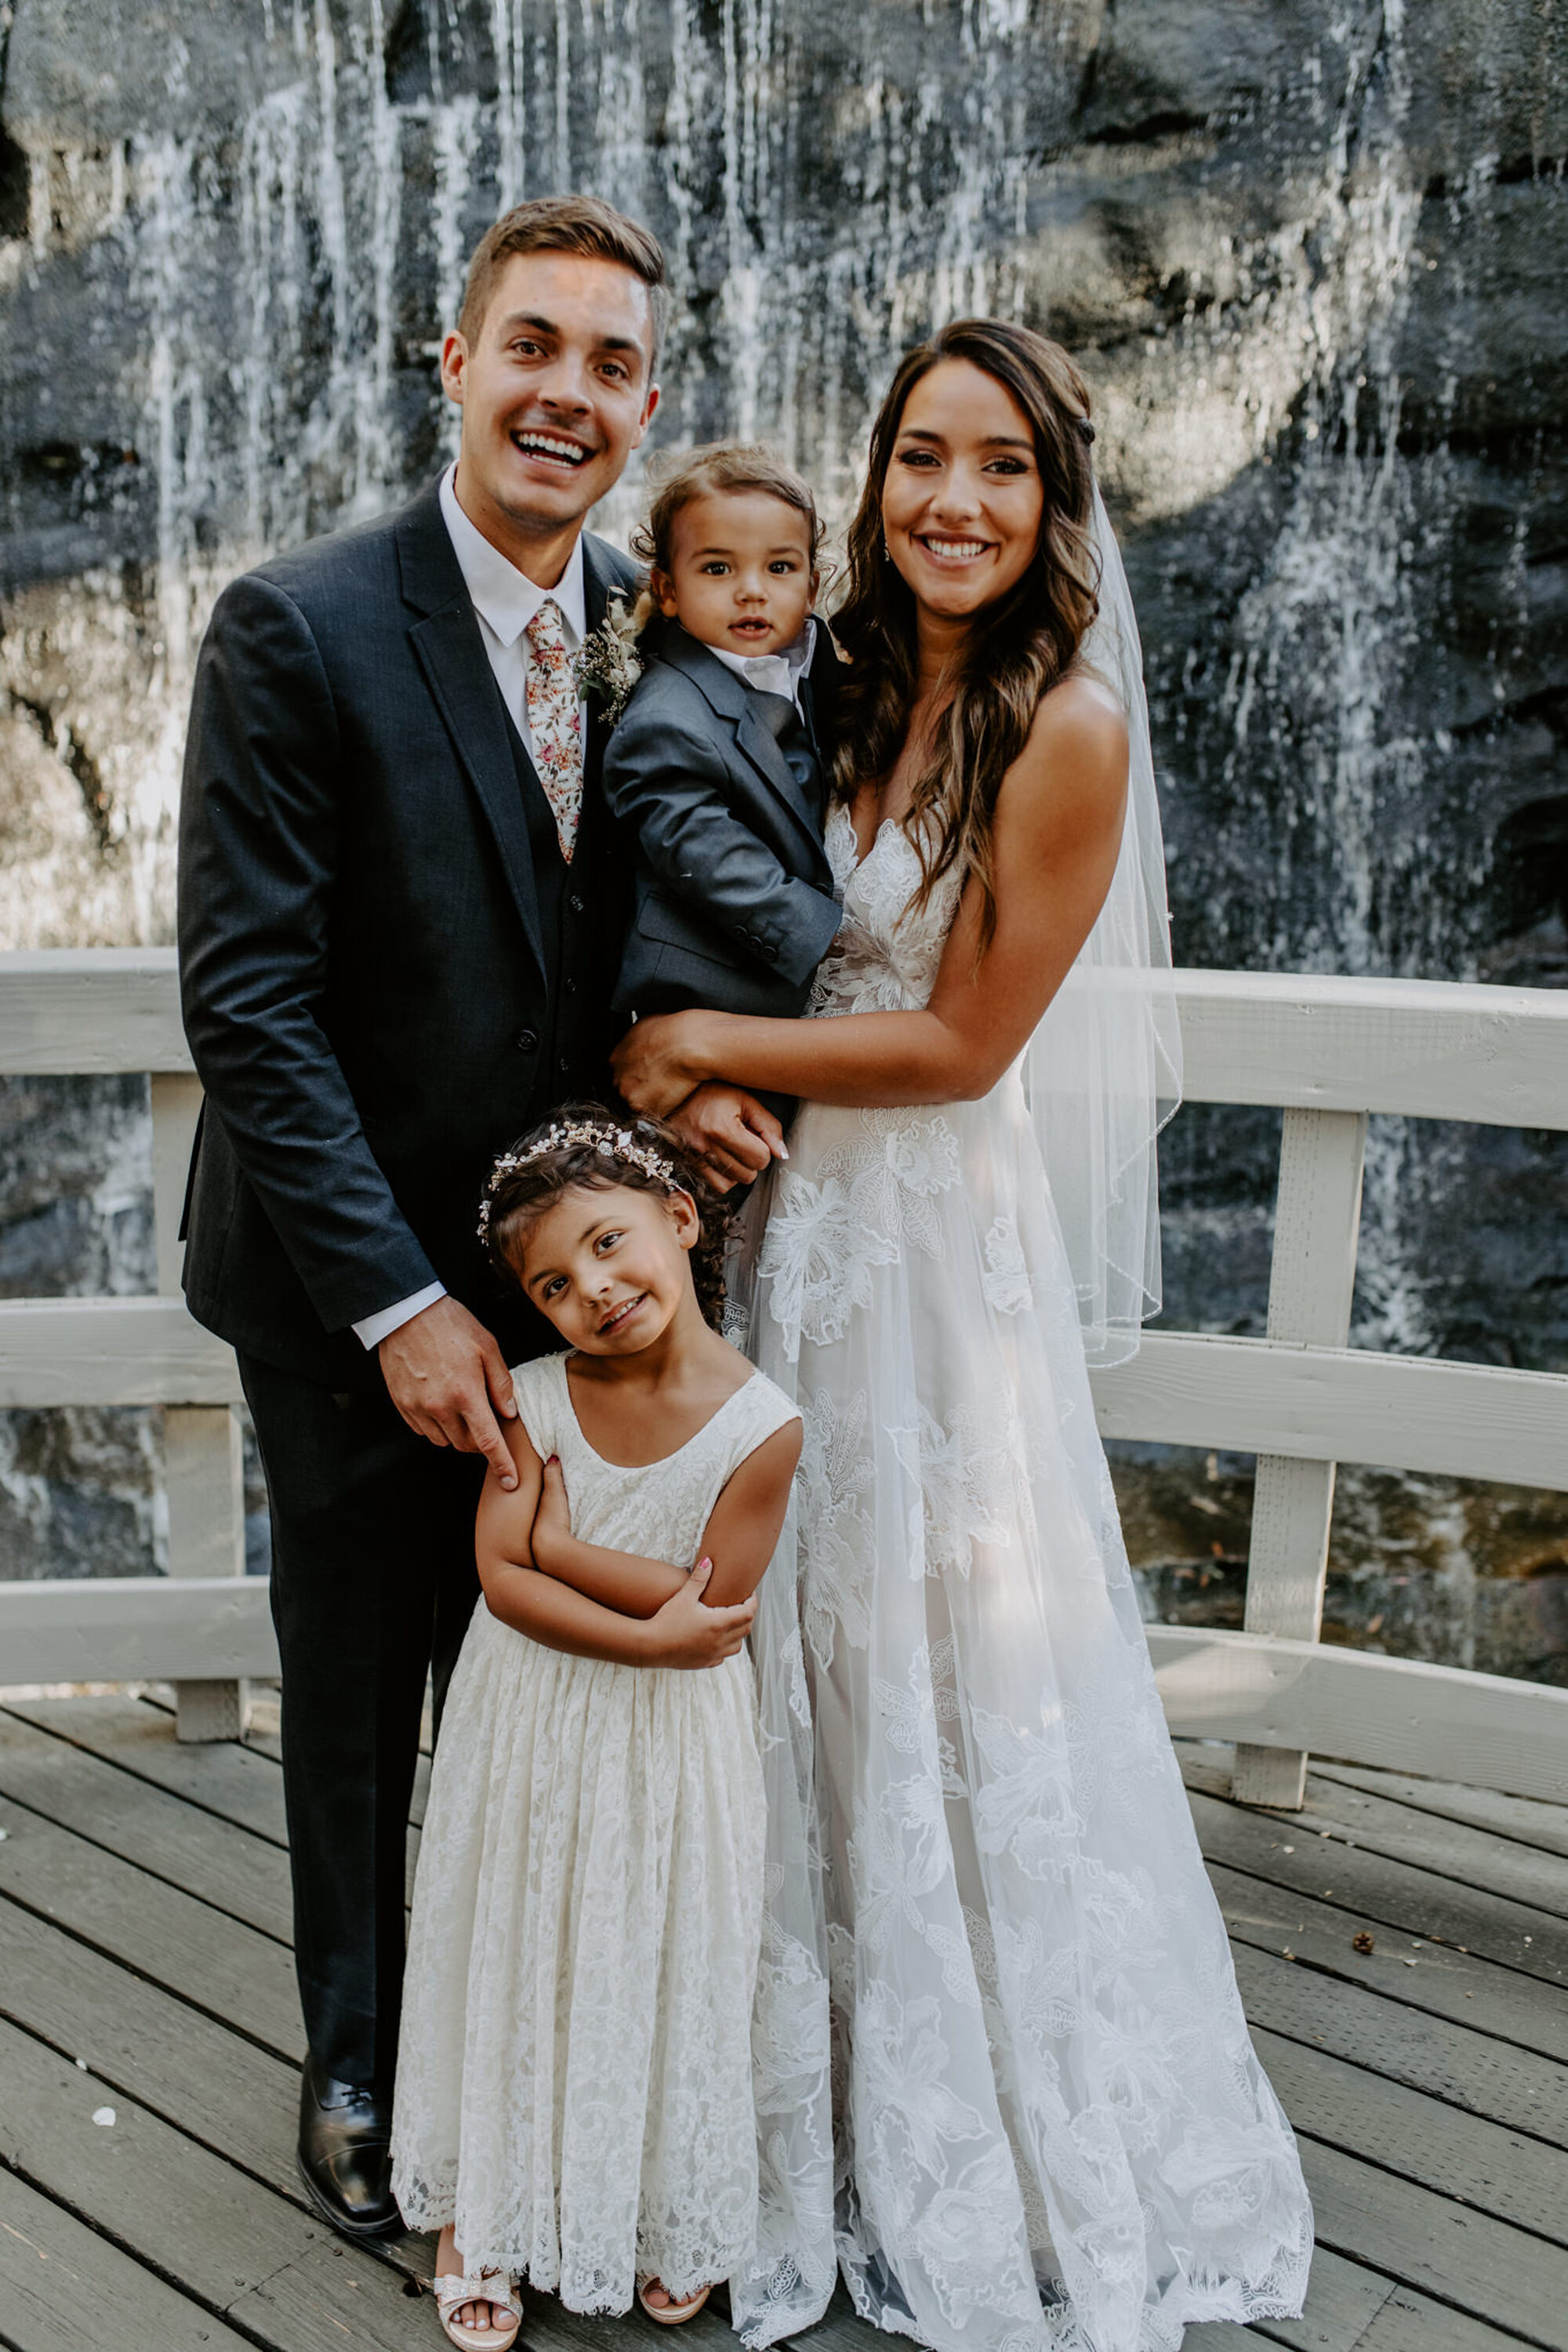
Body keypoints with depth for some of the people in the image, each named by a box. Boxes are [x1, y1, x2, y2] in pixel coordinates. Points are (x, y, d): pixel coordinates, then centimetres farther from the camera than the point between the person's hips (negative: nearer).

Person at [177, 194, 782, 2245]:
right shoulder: (299, 630, -16)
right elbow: (247, 999, -19)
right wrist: (397, 1303, -20)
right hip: (355, 1287, -4)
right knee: (360, 1691, 14)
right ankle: (359, 2063, 38)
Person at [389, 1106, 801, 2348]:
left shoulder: (761, 1425, -17)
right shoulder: (536, 1399, -11)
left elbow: (718, 1598, -18)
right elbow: (503, 1578, -15)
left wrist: (565, 1549, -17)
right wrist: (649, 1637, -24)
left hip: (673, 1747, -1)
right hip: (531, 1729, 2)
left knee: (665, 1970, 14)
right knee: (515, 1956, 14)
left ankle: (672, 2217, 38)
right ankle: (484, 2211, 36)